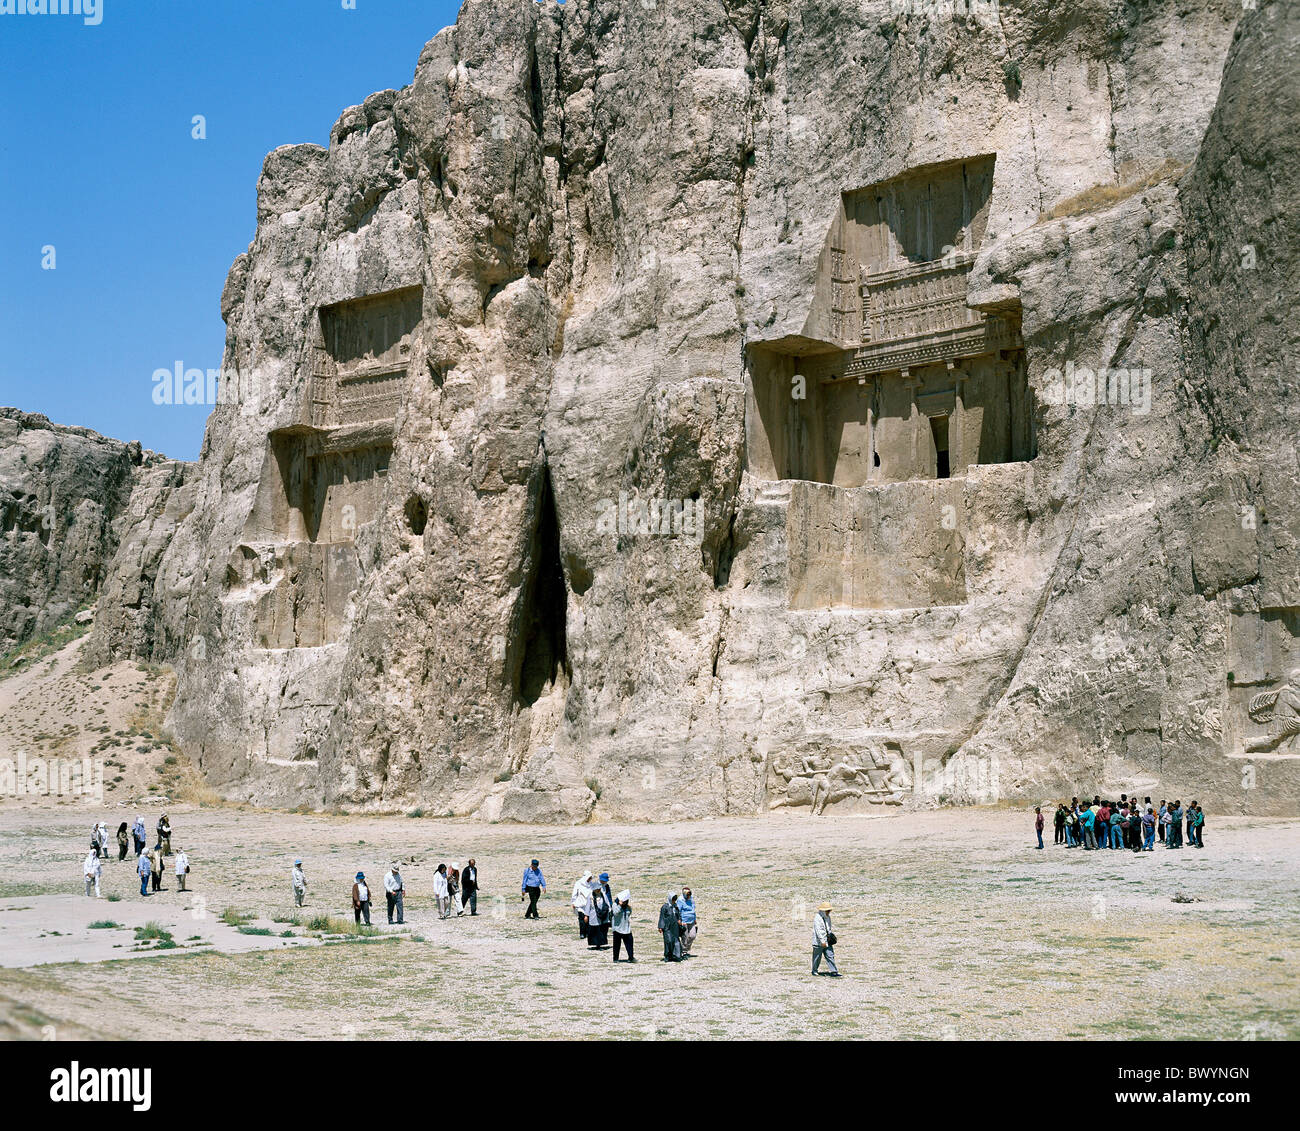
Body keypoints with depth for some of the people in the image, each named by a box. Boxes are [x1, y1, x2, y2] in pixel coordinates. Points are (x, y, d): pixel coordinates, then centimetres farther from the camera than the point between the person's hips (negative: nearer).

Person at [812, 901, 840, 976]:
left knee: (830, 955, -1)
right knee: (817, 957, 5)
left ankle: (834, 972, -2)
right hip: (818, 941, -7)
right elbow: (818, 930, -22)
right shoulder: (817, 918, -16)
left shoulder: (828, 917, 12)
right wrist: (822, 941, -26)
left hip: (827, 941, 7)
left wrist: (831, 935, 18)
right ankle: (814, 971, 22)